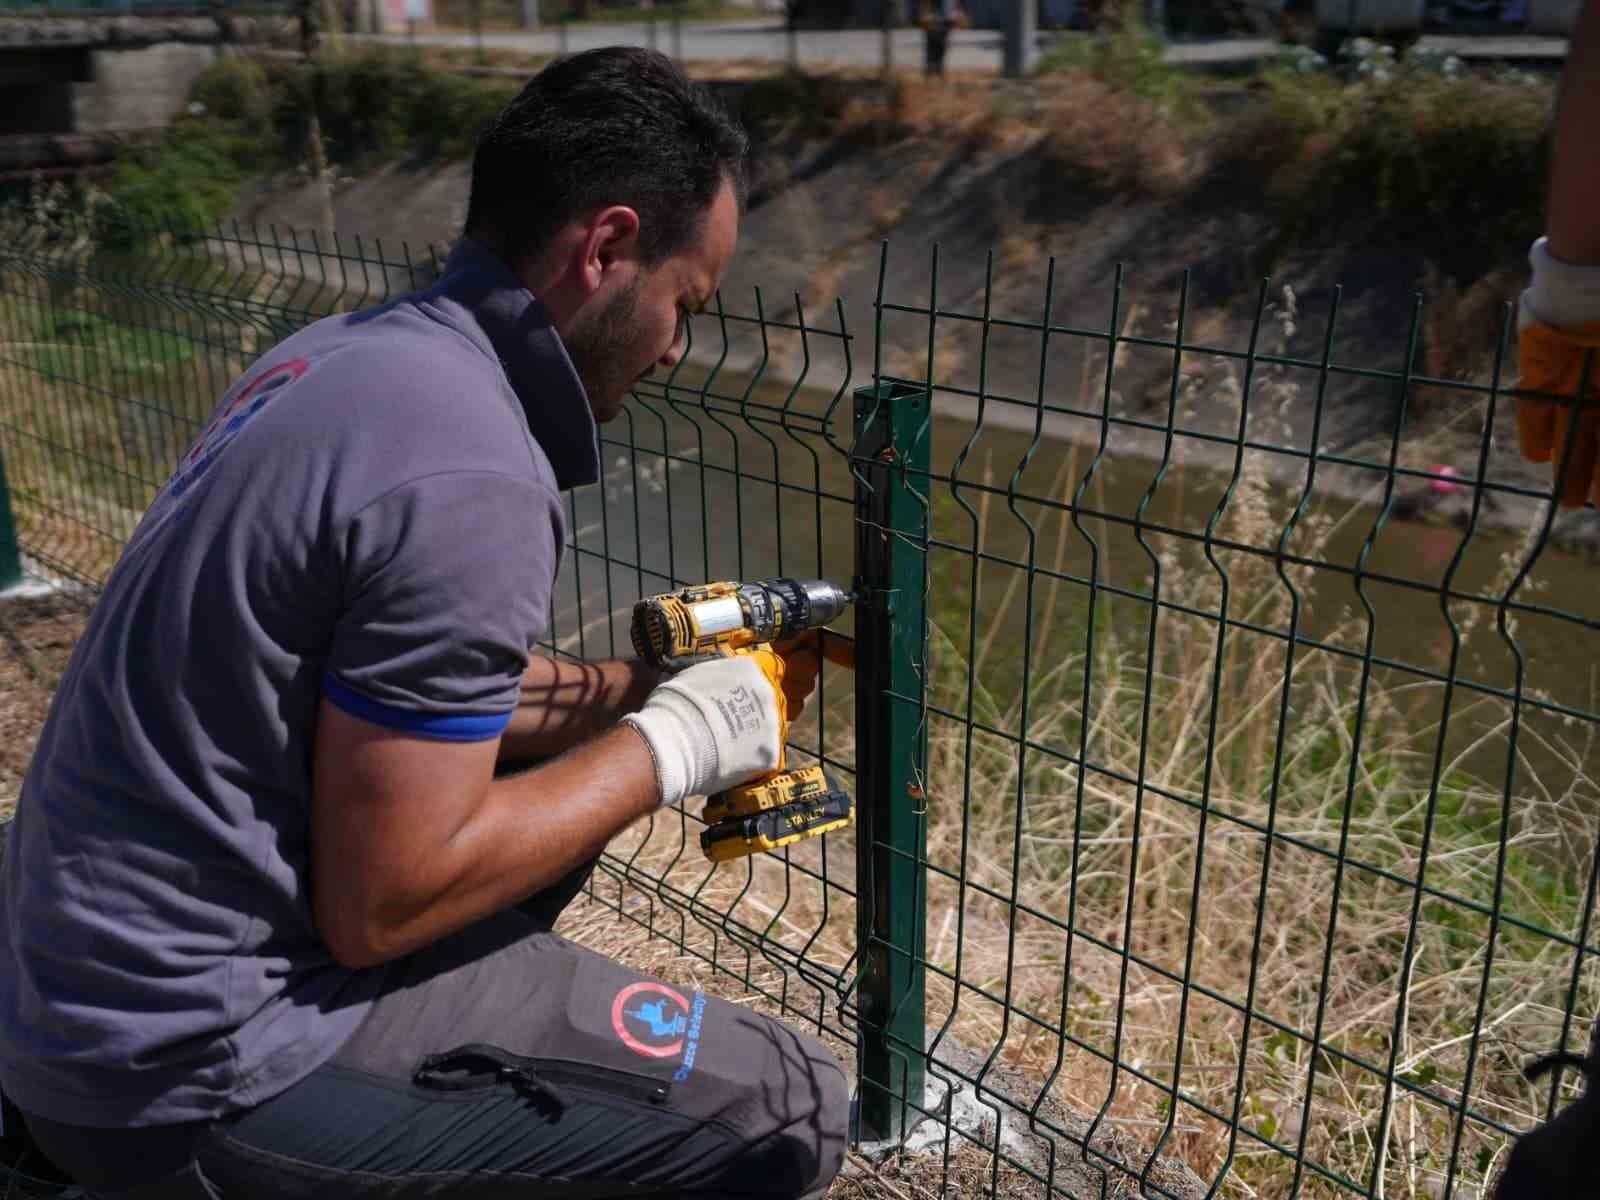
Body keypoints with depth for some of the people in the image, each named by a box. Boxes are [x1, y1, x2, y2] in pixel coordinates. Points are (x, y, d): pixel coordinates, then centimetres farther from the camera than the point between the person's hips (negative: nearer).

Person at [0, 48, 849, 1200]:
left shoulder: (337, 354, 4)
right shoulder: (471, 477, -25)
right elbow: (380, 903, -22)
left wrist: (641, 687, 8)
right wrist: (670, 745, -11)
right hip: (195, 1065, -9)